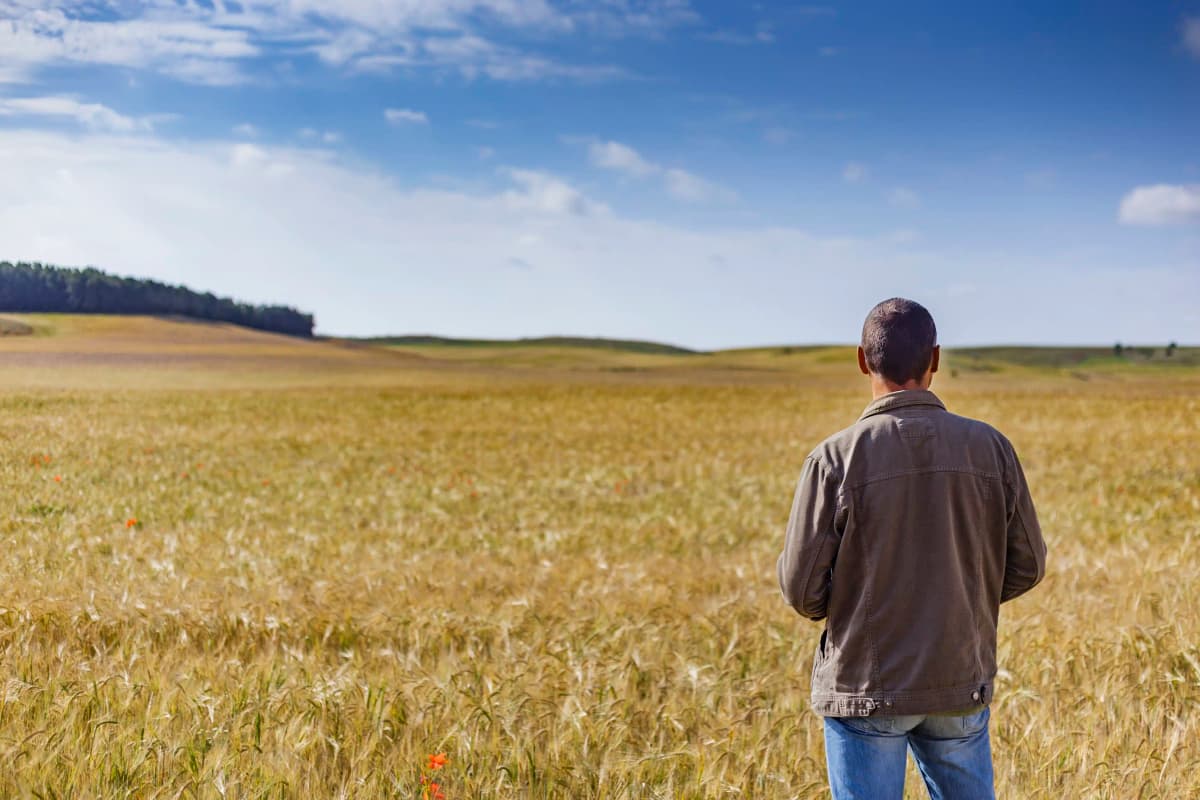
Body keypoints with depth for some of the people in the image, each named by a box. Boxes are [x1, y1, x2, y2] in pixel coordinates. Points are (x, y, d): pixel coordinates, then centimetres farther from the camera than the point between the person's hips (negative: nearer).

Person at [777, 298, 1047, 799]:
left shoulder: (835, 459, -14)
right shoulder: (990, 447, -6)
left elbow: (801, 588, -11)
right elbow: (1026, 565, 2)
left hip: (864, 687, -3)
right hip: (962, 683, 3)